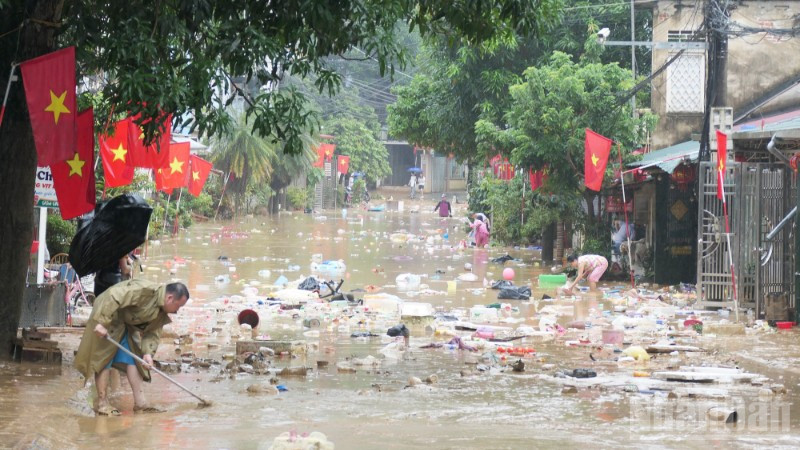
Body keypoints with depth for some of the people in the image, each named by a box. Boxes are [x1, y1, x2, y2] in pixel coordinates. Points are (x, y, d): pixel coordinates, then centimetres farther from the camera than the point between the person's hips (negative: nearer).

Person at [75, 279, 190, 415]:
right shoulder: (145, 290, -31)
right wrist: (101, 323, -37)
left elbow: (153, 333, 2)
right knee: (104, 359, -7)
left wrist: (148, 353, -16)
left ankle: (140, 403, 5)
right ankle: (102, 403, -3)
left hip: (127, 325, 9)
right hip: (107, 317, -9)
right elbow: (113, 296, -36)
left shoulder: (161, 312, -1)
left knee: (133, 360, 5)